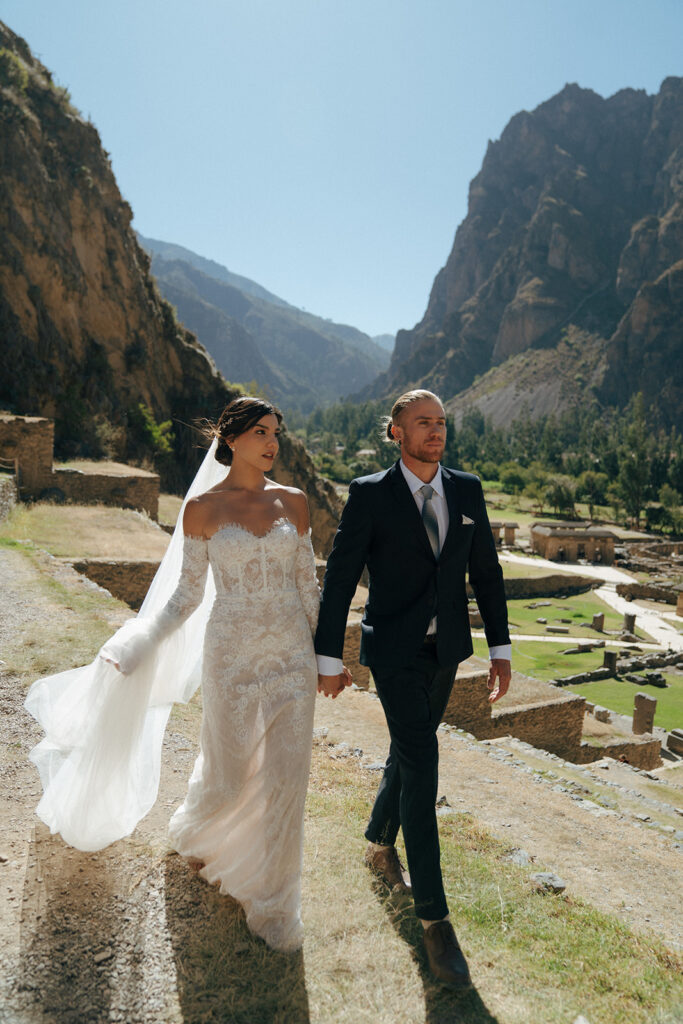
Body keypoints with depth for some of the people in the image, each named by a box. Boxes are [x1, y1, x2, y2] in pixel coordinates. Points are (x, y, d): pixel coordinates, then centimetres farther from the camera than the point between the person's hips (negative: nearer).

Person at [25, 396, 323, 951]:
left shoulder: (293, 502, 2)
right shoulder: (202, 508, -4)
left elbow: (308, 584, 7)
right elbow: (188, 592, 0)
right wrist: (136, 645, -10)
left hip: (291, 655, 2)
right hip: (232, 655, -2)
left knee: (285, 779, 5)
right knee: (229, 774, 12)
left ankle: (273, 903, 27)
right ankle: (199, 828, 51)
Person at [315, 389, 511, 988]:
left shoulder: (467, 490, 2)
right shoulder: (369, 494, -11)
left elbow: (486, 572, 6)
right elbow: (340, 578, -8)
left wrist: (501, 649, 4)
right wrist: (330, 659, -7)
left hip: (446, 649, 5)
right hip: (394, 653, -5)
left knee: (408, 752, 20)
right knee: (422, 768, -6)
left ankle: (380, 843, 47)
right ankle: (434, 918, 9)